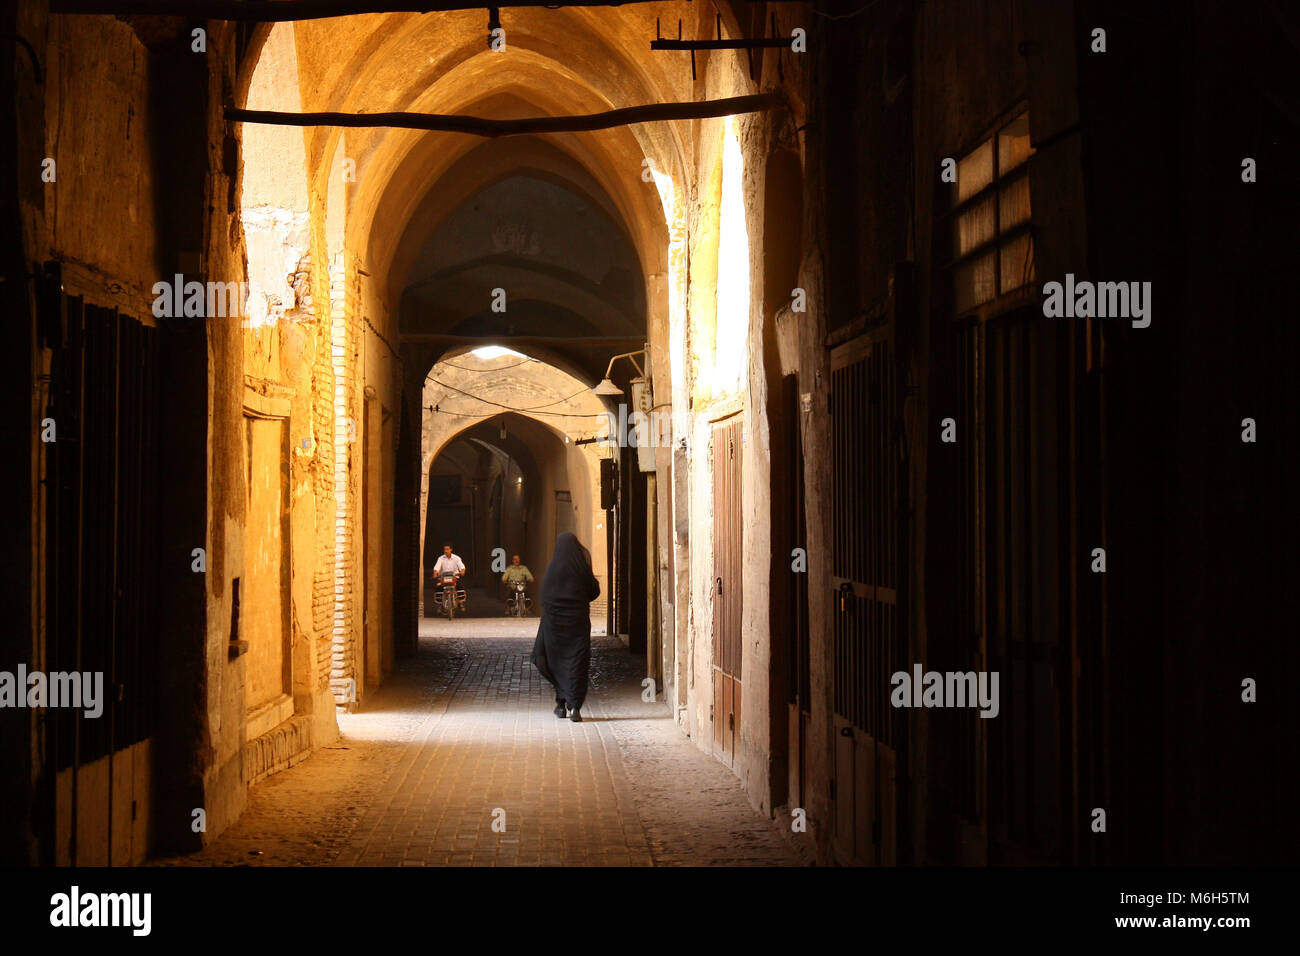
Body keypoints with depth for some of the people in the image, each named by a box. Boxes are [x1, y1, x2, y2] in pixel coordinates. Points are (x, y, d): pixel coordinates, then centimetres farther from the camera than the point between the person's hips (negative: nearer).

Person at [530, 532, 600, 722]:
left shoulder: (552, 569, -5)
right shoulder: (582, 568, -5)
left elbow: (544, 597, -2)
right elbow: (594, 591, 4)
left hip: (555, 620, 1)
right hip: (578, 621, -1)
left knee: (556, 660, 15)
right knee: (577, 663, 1)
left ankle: (562, 703, 18)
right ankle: (574, 706, -9)